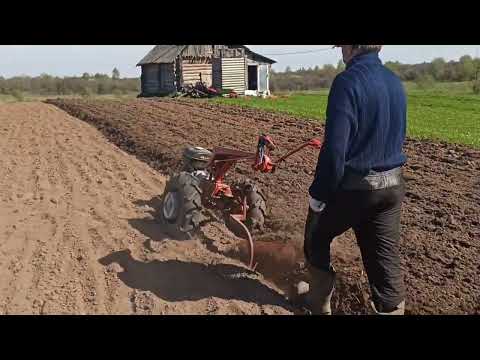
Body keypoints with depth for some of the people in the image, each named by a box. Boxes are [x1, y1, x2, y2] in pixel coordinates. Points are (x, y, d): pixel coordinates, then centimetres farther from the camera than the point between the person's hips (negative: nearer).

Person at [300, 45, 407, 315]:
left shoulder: (348, 81, -17)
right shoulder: (396, 83, 7)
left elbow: (335, 148, -22)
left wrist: (319, 193, -14)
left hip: (352, 186, -6)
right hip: (392, 185, 6)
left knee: (317, 240, 18)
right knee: (387, 260, 12)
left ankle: (320, 305, 33)